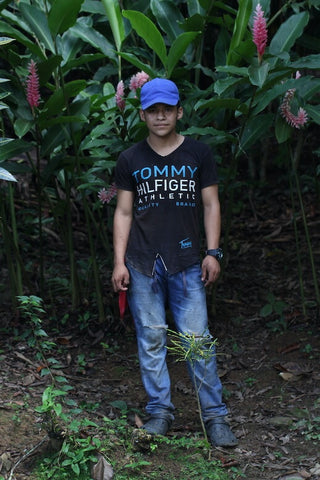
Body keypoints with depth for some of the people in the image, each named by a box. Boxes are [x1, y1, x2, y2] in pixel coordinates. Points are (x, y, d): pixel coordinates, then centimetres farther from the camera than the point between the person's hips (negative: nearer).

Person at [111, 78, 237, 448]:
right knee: (151, 340, 3)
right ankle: (160, 411, 13)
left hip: (186, 262, -1)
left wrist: (213, 253, -2)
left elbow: (210, 205, 7)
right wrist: (119, 261, 0)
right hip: (142, 264, 1)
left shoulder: (198, 154, 6)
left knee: (197, 340, -4)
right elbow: (124, 213, 8)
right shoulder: (130, 160, 7)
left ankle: (214, 415, 3)